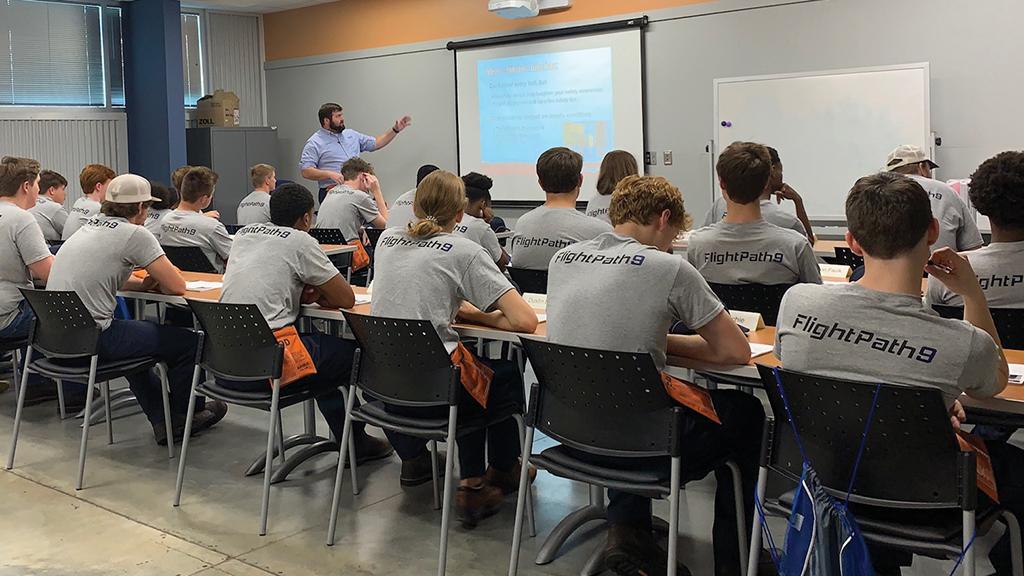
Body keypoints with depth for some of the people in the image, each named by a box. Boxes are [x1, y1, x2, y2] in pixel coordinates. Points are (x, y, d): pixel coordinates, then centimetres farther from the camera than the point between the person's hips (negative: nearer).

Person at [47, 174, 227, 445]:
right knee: (188, 342, 3)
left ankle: (162, 420, 33)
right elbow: (177, 286, -10)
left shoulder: (88, 226, 14)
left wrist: (144, 284, 12)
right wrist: (155, 283, 14)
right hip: (90, 339, -9)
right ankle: (186, 417, 26)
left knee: (136, 335, 35)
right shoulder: (135, 234, -11)